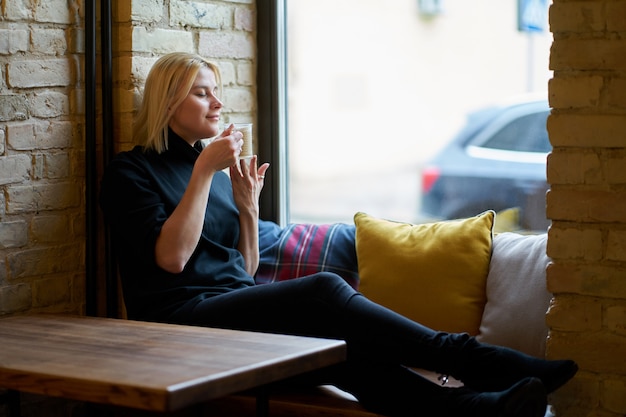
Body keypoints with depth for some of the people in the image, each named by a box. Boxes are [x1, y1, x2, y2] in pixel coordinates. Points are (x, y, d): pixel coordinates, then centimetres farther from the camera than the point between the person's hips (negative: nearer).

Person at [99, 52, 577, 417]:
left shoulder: (214, 170, 21)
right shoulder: (130, 171, 3)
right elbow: (171, 258, -12)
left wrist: (247, 204, 4)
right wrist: (204, 172, -11)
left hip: (236, 307, 6)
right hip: (182, 318, -6)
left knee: (342, 353, -27)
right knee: (324, 291, -30)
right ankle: (465, 358, -29)